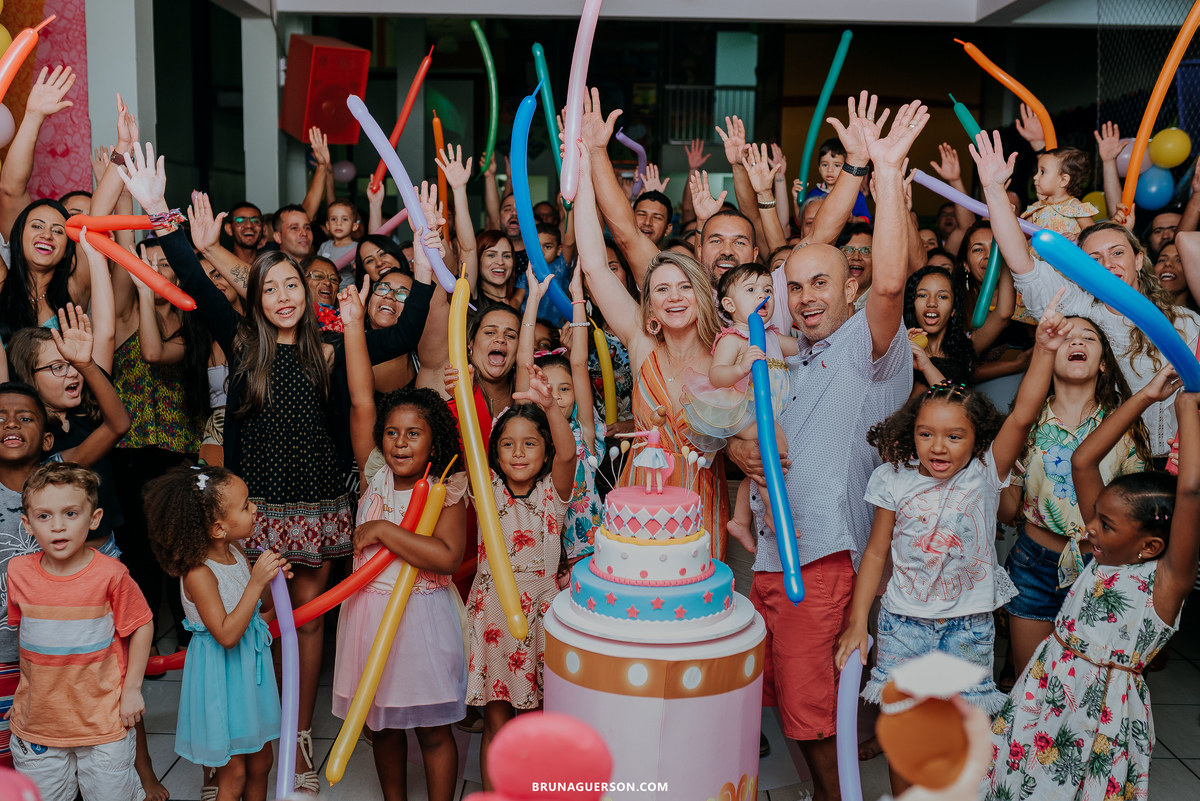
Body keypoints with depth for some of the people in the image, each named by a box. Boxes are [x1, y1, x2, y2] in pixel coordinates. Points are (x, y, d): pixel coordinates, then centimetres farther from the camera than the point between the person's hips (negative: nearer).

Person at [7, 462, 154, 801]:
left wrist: (132, 689, -6)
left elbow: (142, 626, -8)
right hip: (37, 717, 4)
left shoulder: (110, 574, -17)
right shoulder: (19, 572, -6)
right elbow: (23, 628, 10)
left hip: (103, 720, -3)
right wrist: (27, 688, 13)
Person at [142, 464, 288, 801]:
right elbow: (226, 634, -29)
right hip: (221, 676, -8)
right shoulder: (198, 573, -25)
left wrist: (273, 580, -6)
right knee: (233, 774, 6)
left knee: (261, 761, 19)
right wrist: (256, 583, -31)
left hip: (250, 665, 8)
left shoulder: (237, 552, -1)